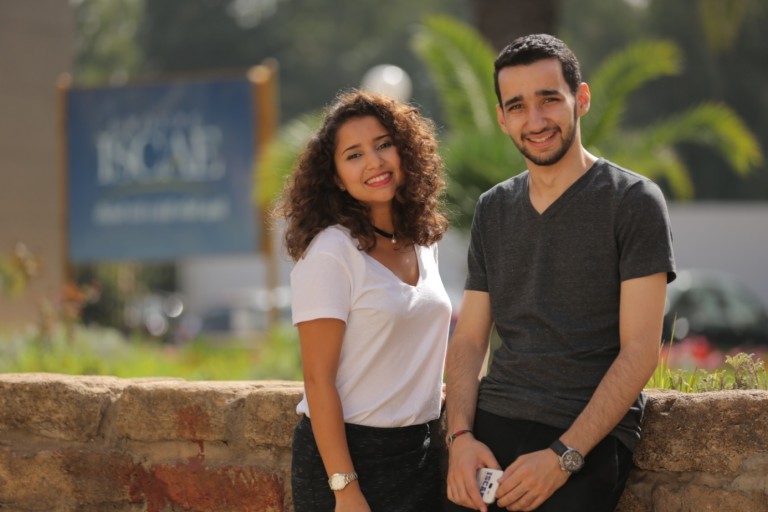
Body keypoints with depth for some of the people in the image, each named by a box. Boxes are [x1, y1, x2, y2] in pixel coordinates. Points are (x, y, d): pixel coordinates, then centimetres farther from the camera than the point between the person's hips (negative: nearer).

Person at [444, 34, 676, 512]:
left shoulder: (633, 201, -3)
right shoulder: (493, 209, 13)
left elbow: (640, 350, -9)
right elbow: (469, 340, 11)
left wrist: (564, 455, -17)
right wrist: (461, 436, -7)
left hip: (589, 437, -4)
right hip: (492, 423, 4)